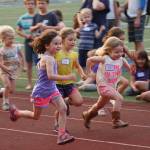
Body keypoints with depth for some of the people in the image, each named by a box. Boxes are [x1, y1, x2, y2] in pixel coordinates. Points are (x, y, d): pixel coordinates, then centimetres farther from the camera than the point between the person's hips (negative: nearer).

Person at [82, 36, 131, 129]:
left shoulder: (122, 60, -2)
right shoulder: (104, 59, -14)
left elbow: (130, 70, 1)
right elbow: (89, 60, -5)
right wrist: (89, 71, 1)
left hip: (112, 86, 6)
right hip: (103, 85, -6)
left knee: (100, 105, 24)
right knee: (119, 98, -26)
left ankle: (87, 115, 50)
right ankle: (116, 121, -21)